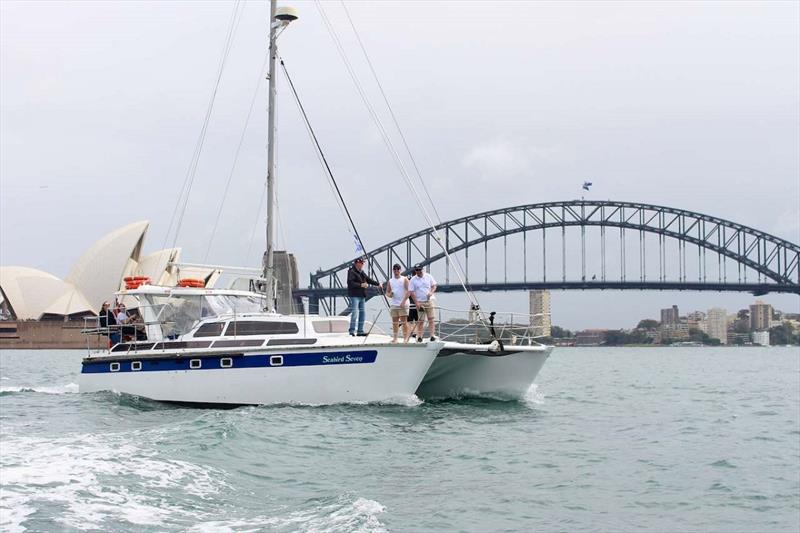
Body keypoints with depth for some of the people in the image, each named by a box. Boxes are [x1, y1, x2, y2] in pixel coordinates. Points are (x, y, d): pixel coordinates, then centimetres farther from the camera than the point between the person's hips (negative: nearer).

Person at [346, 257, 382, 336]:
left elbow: (368, 279, 29)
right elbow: (350, 283, -21)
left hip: (362, 296, 9)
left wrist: (378, 284, 28)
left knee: (362, 314, 9)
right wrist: (361, 285, -25)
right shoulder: (351, 272, -10)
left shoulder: (361, 272, 18)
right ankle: (352, 330, -10)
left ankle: (360, 331, 13)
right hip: (354, 296, -9)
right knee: (354, 313, -13)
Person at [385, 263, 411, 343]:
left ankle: (405, 338, -4)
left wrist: (403, 301, -19)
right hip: (393, 304, 4)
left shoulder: (404, 279, 0)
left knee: (404, 321, -5)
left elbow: (408, 291, -8)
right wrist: (389, 294, -11)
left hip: (403, 304, -4)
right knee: (394, 322, 5)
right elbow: (387, 292, 14)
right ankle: (395, 338, 8)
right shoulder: (390, 281, 12)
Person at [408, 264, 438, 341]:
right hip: (420, 302, -2)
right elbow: (412, 292, -5)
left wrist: (431, 292, -10)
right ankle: (419, 336, 2)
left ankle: (432, 335, -4)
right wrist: (417, 303, -12)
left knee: (431, 319, -4)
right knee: (420, 320, -2)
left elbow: (434, 286, 11)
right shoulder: (413, 280, -3)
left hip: (429, 301, 2)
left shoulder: (428, 277, 5)